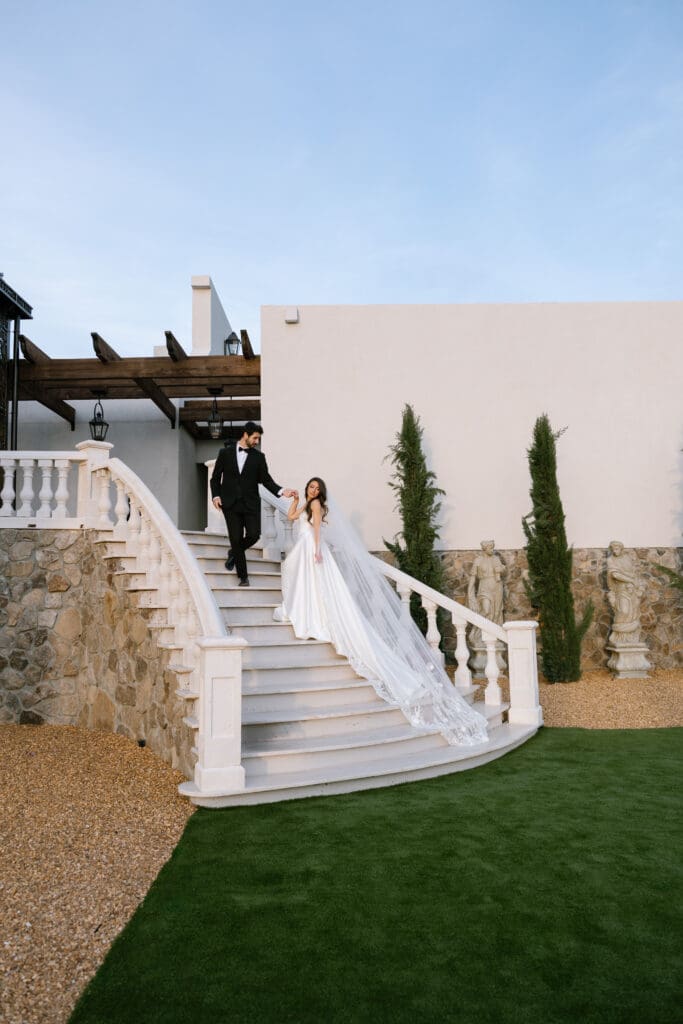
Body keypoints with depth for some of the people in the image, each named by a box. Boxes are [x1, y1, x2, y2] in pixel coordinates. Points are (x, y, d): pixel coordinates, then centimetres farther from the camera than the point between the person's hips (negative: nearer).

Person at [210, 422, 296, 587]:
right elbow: (215, 477, 9)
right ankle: (243, 576, 8)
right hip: (230, 504, -1)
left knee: (254, 534, -12)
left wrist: (282, 491, -13)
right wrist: (216, 495, -6)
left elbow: (266, 479, 3)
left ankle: (234, 553, 21)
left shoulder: (259, 457, 7)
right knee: (236, 538, -4)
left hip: (250, 503, 1)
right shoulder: (225, 453, 5)